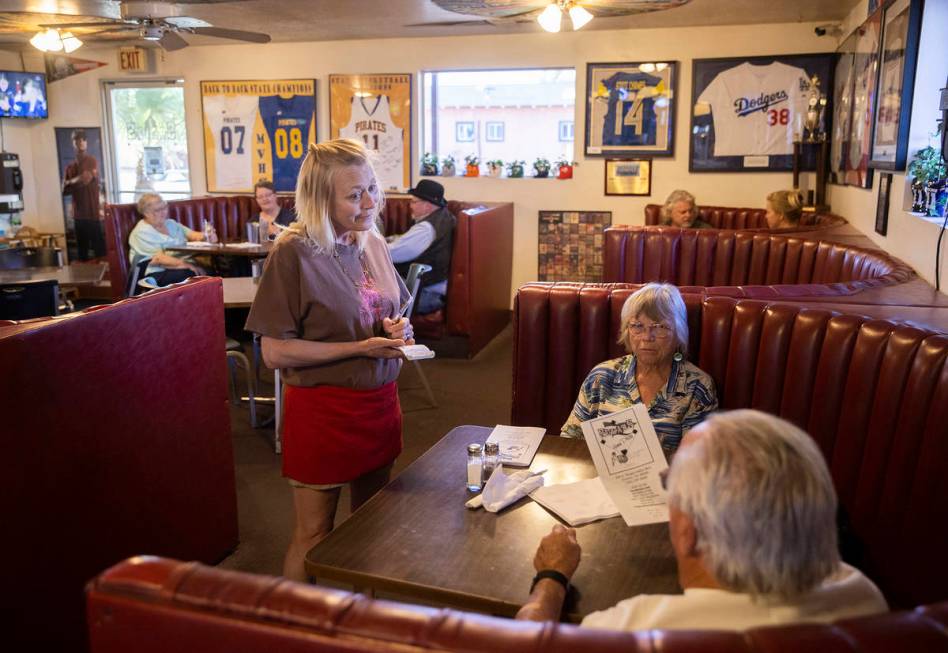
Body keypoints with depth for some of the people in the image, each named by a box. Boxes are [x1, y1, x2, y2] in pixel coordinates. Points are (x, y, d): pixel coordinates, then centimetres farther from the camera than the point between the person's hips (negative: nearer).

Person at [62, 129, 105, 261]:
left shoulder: (92, 161, -2)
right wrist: (78, 184, -9)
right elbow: (64, 190, 7)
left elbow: (85, 179, -15)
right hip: (79, 215, 6)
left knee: (99, 249, -7)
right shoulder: (70, 167, 13)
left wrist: (71, 182, 3)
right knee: (82, 252, 10)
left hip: (93, 213, -6)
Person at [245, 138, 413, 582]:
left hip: (379, 400, 7)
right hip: (322, 408, -7)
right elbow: (275, 352, -18)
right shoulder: (294, 253, -17)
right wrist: (359, 348, -22)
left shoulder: (372, 242, 3)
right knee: (314, 536, 8)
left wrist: (398, 329, -6)